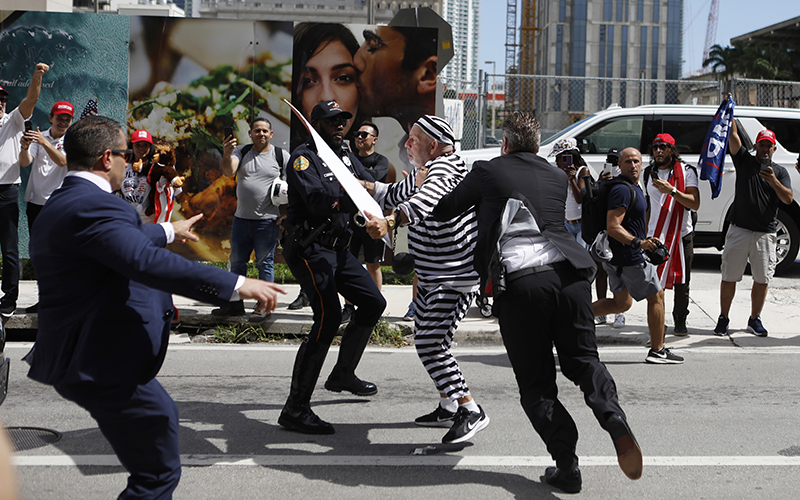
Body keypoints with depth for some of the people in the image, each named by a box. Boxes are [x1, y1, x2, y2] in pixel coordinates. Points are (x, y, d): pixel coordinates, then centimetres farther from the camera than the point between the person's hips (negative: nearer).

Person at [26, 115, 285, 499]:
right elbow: (148, 262, -35)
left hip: (75, 352, 11)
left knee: (162, 415, 29)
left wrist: (169, 231, 50)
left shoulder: (62, 203, 15)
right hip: (103, 364, -11)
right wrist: (237, 285, -35)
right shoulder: (94, 206, -21)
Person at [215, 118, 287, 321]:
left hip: (268, 220, -4)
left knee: (265, 263, 0)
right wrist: (227, 156, -34)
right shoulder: (241, 152, 5)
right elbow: (228, 171, -12)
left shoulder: (281, 156, -1)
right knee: (237, 262, 10)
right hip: (241, 218, 4)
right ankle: (235, 304, 20)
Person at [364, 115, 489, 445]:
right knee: (426, 341, 16)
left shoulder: (444, 167, -20)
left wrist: (390, 222, -57)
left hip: (454, 278, -11)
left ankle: (471, 411, -13)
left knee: (431, 344, -18)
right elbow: (395, 195, 28)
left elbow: (425, 201, -42)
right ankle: (448, 407, 28)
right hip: (431, 278, 11)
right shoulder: (424, 172, 13)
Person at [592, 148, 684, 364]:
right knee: (656, 296, 1)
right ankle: (657, 350, 8)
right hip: (629, 257, -10)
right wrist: (638, 242, -32)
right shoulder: (622, 190, -19)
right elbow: (613, 227, -26)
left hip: (617, 256, 10)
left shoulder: (634, 187, 14)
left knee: (622, 303, 17)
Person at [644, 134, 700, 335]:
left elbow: (695, 204, -11)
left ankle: (680, 322, 18)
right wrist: (645, 234, 16)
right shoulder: (650, 173, 12)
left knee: (681, 281, 4)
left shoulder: (686, 171, -2)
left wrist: (672, 190, -23)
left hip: (682, 235, -3)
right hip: (656, 235, 3)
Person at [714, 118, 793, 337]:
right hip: (739, 230, -1)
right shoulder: (744, 161, 8)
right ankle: (723, 319, 11)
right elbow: (732, 135, -3)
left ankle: (755, 319, 17)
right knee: (729, 276, 1)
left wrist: (774, 182, -18)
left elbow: (788, 199, -2)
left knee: (762, 279, 4)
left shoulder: (780, 172, 11)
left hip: (765, 234, 1)